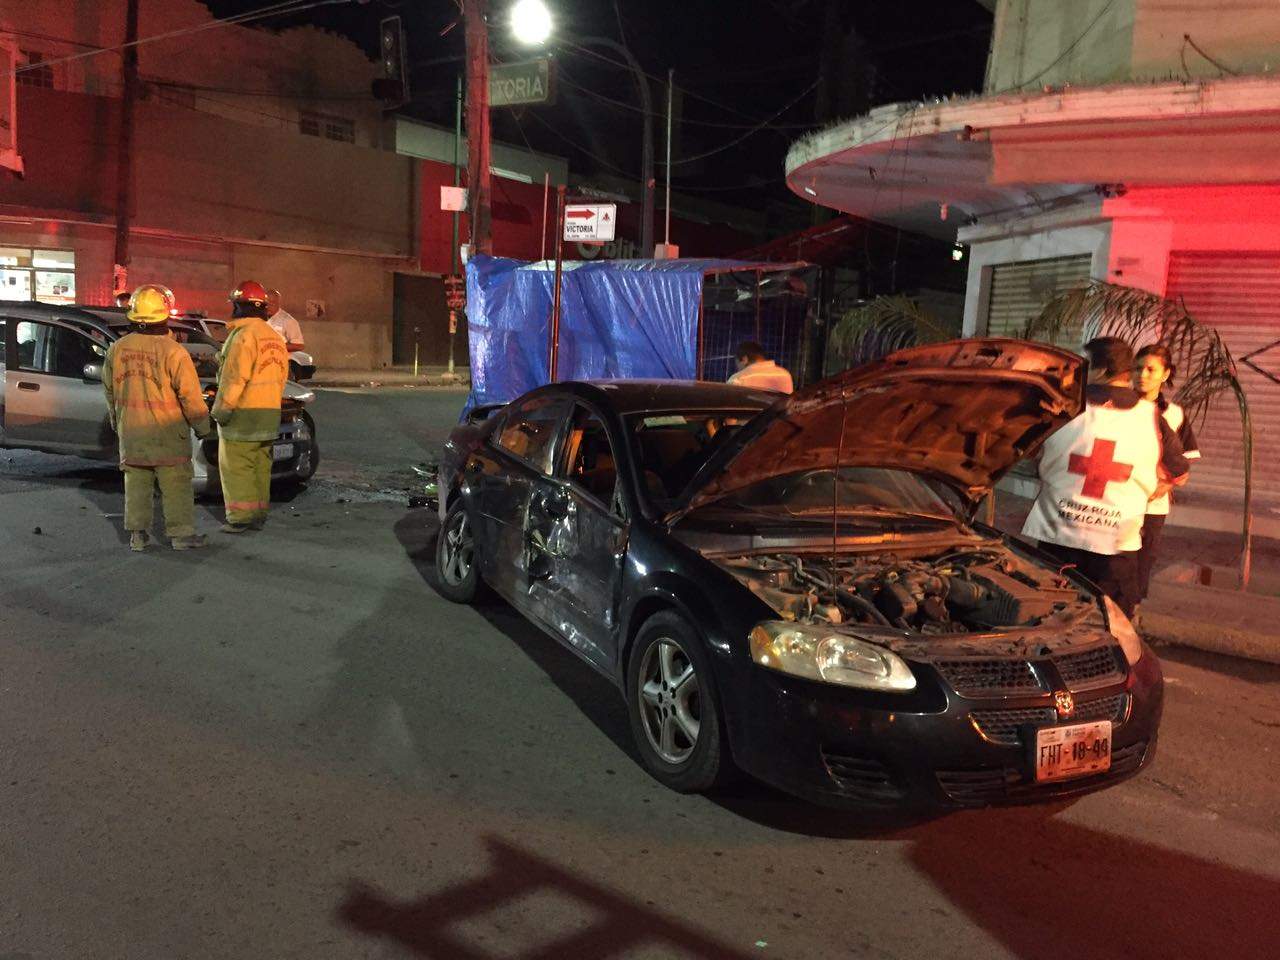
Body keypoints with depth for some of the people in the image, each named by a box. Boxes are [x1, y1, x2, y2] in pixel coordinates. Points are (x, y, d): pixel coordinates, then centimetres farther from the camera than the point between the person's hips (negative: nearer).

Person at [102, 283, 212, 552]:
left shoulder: (117, 349, 2)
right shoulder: (172, 351, -15)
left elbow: (110, 391, 13)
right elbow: (190, 396, -13)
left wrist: (116, 420, 27)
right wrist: (203, 426, 0)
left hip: (130, 432, 5)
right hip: (166, 433, -5)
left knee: (137, 485, 12)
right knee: (176, 485, 3)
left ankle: (137, 535, 16)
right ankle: (181, 534, 7)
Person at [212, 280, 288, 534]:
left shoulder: (244, 335, -14)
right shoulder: (275, 337, 15)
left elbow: (234, 377, -18)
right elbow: (281, 377, 18)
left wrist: (222, 409, -13)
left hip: (243, 412, -9)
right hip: (270, 411, 9)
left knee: (236, 466, -3)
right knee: (260, 465, 12)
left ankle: (240, 517, -3)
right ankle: (258, 516, 17)